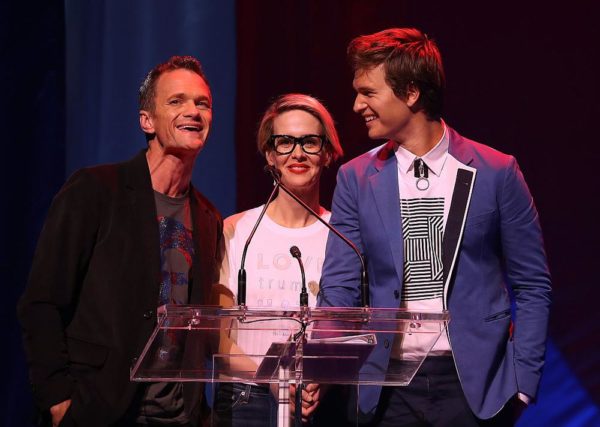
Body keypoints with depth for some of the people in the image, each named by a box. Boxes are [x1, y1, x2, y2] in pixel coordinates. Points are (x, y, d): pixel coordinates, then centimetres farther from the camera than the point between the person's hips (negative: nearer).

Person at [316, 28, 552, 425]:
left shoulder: (497, 172, -2)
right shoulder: (355, 178, 4)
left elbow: (532, 287, 2)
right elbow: (339, 288, 2)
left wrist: (522, 382, -5)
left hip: (475, 384, -2)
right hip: (389, 388, 2)